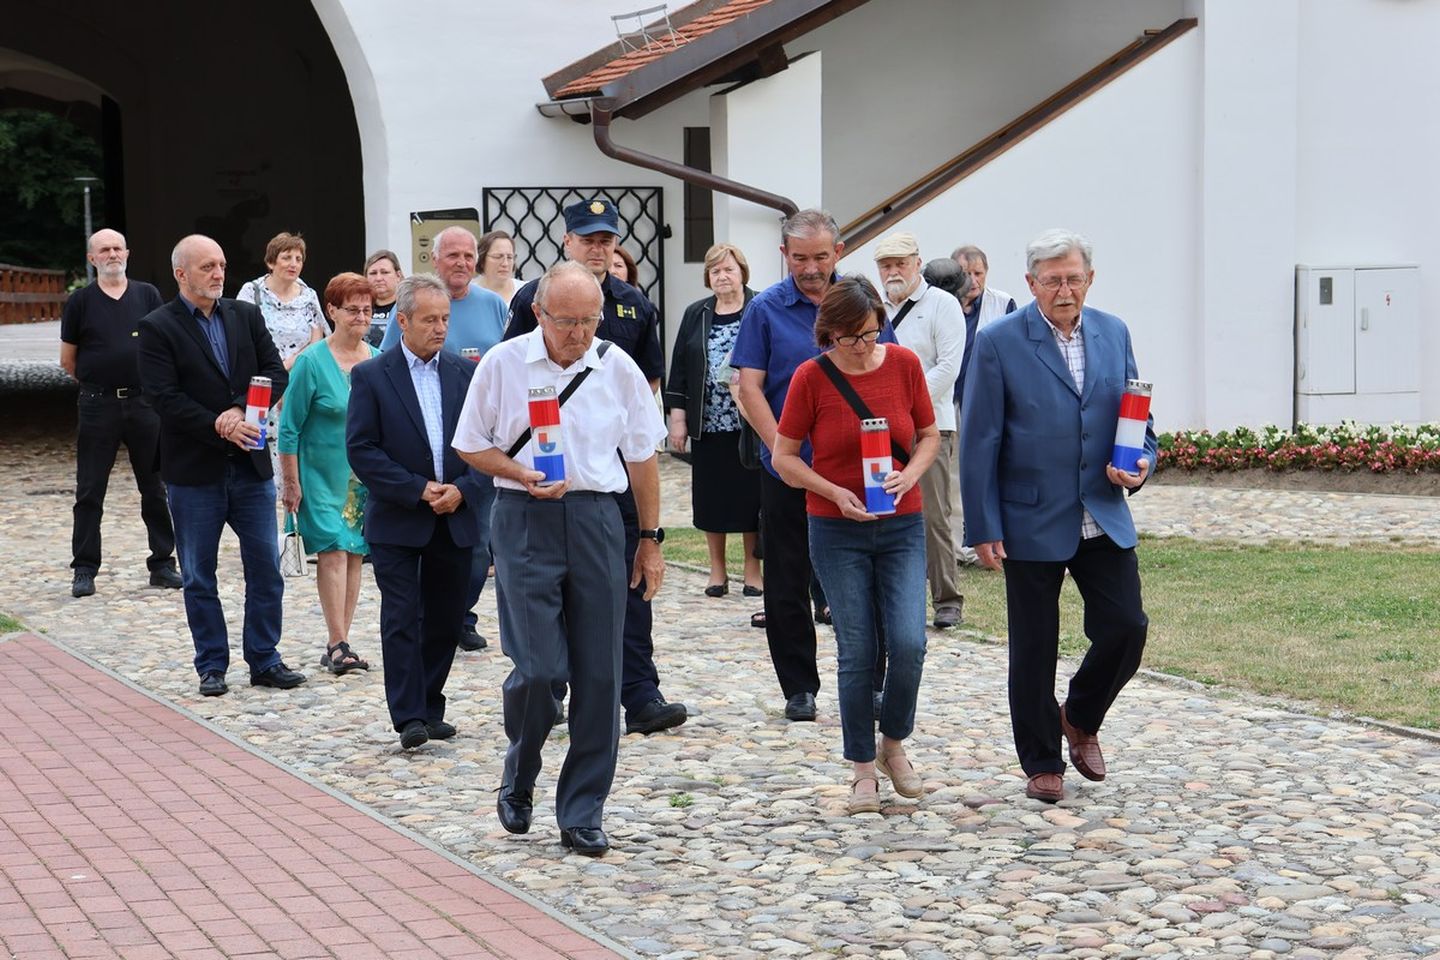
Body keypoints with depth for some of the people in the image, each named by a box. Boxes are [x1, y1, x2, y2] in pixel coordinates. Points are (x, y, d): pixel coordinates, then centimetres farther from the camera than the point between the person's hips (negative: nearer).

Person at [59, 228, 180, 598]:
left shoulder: (147, 295, 6)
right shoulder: (80, 301, 2)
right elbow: (67, 360, 7)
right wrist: (99, 380, 8)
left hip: (144, 402, 1)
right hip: (97, 405, -1)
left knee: (155, 487, 5)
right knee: (90, 491, 2)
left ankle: (162, 564, 14)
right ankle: (84, 570, 9)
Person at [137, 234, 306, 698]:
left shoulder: (246, 316, 8)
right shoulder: (158, 327, -5)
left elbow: (276, 373, 3)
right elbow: (164, 397, -13)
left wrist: (241, 411, -13)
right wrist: (220, 427, -20)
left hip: (251, 465, 4)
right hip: (194, 470, -3)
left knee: (266, 569, 6)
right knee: (199, 577, 6)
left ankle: (265, 660, 17)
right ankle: (211, 667, 17)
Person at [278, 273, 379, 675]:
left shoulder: (379, 362, 5)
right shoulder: (311, 363, -8)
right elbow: (289, 428, -7)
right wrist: (290, 483, -9)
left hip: (367, 477, 5)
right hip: (323, 474, -5)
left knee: (355, 554, 5)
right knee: (333, 551, -12)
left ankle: (338, 645, 11)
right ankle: (338, 645, -10)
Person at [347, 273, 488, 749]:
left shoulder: (465, 373, 7)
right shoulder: (370, 376, -3)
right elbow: (361, 449, -8)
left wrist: (462, 490, -9)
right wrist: (418, 490, -14)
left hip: (456, 519, 4)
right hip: (397, 521, -3)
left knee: (445, 619, 8)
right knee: (401, 619, -6)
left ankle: (430, 708, 19)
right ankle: (409, 716, -4)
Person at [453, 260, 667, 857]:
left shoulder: (618, 369, 6)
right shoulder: (503, 365, 0)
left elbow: (641, 458, 13)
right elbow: (471, 446, 7)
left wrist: (651, 539, 13)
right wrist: (522, 475, -12)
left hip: (596, 520, 3)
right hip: (524, 520, -2)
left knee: (598, 675, 1)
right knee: (538, 668, -10)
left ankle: (582, 815, 12)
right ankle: (517, 785, 18)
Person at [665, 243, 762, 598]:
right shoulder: (696, 315, 10)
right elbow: (679, 368, 9)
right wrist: (677, 418, 4)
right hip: (707, 423, 3)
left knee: (751, 494, 2)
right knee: (711, 498, 8)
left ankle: (752, 567, 14)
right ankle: (717, 569, 19)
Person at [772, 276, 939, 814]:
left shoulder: (904, 364, -1)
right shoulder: (811, 377, -6)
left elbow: (929, 436, 9)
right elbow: (783, 457, -1)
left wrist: (909, 474, -11)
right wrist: (835, 492, -15)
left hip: (901, 526, 2)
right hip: (837, 532, -1)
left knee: (908, 643, -10)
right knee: (857, 652, -1)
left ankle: (894, 744, 15)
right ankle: (863, 769, 12)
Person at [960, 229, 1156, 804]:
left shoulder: (1114, 334, 6)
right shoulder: (1000, 342, -8)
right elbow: (979, 443, -8)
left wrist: (1139, 465, -6)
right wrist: (983, 529, -11)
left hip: (1103, 518, 4)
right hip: (1032, 521, -4)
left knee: (1126, 628, -2)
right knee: (1033, 649, 5)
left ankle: (1080, 720, 26)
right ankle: (1042, 763, 20)